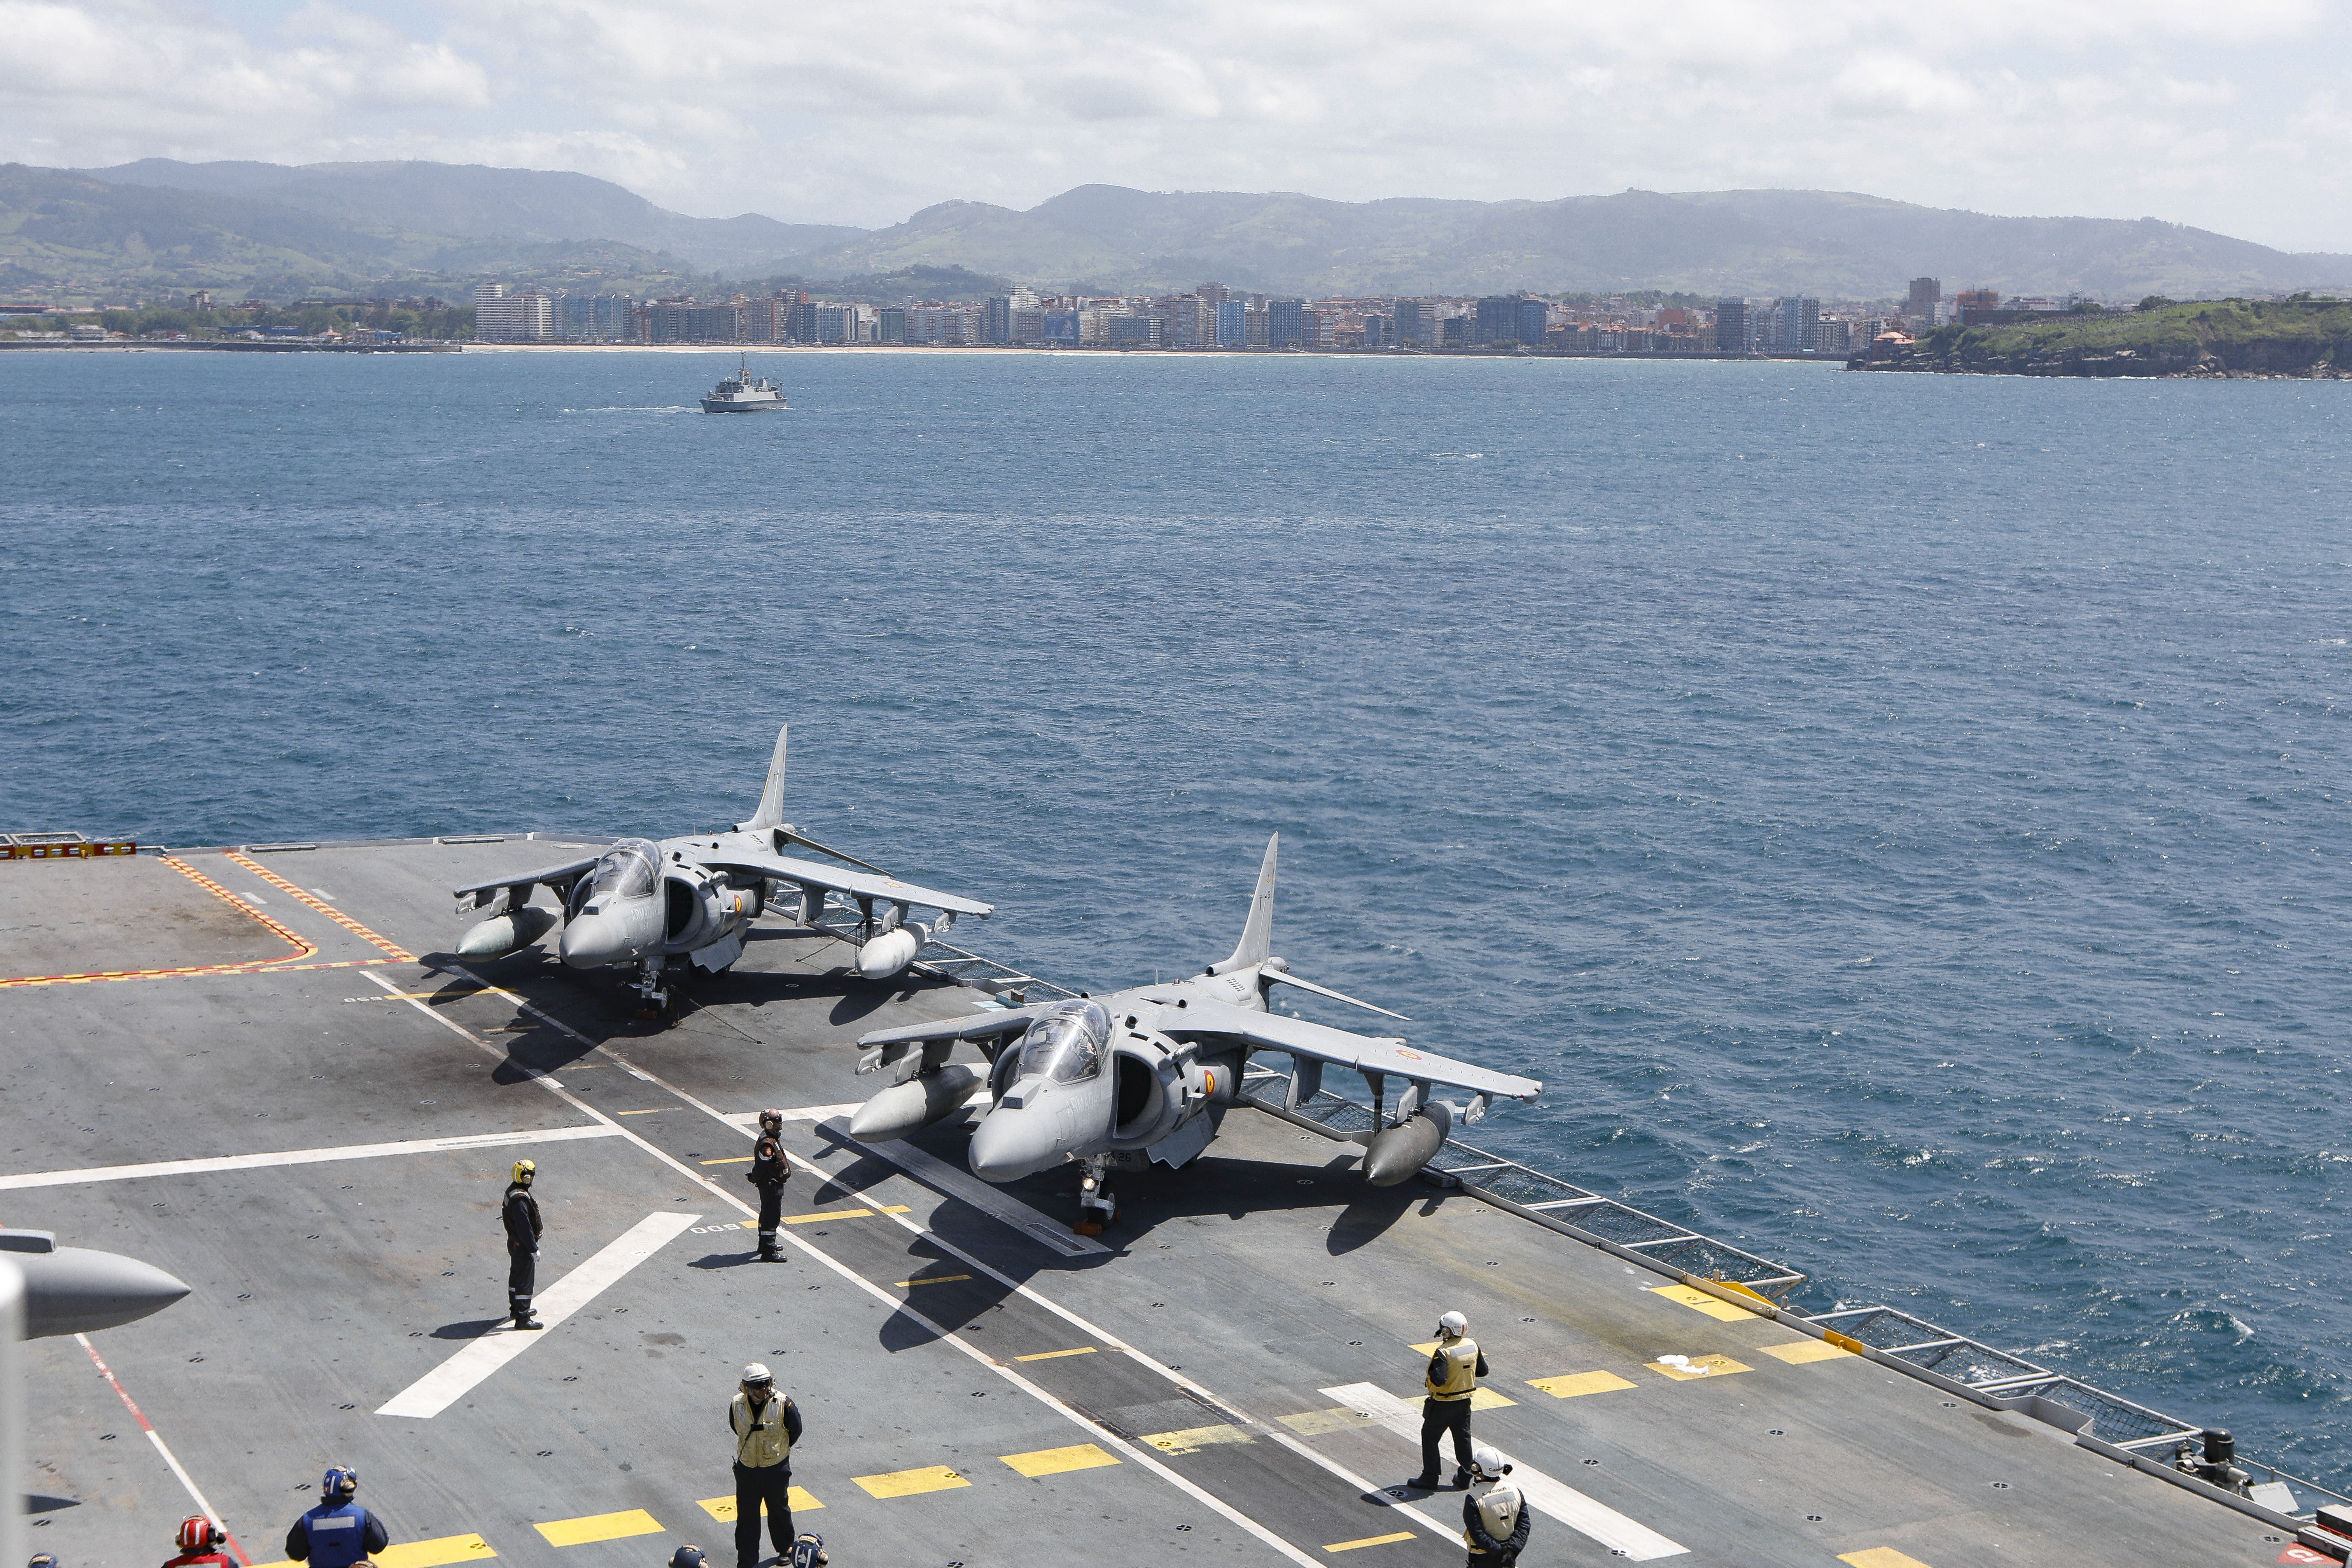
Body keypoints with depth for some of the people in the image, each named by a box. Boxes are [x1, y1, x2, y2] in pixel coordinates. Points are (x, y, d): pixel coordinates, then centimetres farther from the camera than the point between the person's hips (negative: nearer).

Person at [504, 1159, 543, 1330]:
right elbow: (524, 1227, -28)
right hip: (522, 1247, -10)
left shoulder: (512, 1191, 4)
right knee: (525, 1282, -3)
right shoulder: (520, 1200, -29)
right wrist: (534, 1248, -21)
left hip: (514, 1243, 10)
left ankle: (516, 1309, 41)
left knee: (516, 1276, 24)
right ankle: (523, 1319, 2)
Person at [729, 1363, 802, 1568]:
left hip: (776, 1468, -1)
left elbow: (795, 1431, -1)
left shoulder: (784, 1404, -19)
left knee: (780, 1510, 18)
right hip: (747, 1468, 1)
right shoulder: (737, 1405, -13)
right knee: (746, 1516, 4)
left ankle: (785, 1549, 41)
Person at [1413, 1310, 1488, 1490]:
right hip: (1465, 1401, 6)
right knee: (1463, 1438, 18)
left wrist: (1428, 1377, -12)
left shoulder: (1444, 1352, -26)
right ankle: (1465, 1477, 24)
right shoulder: (1473, 1345, -5)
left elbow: (1439, 1380, -32)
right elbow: (1483, 1371, 6)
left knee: (1430, 1437, 9)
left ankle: (1430, 1478, 12)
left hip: (1443, 1404, -6)